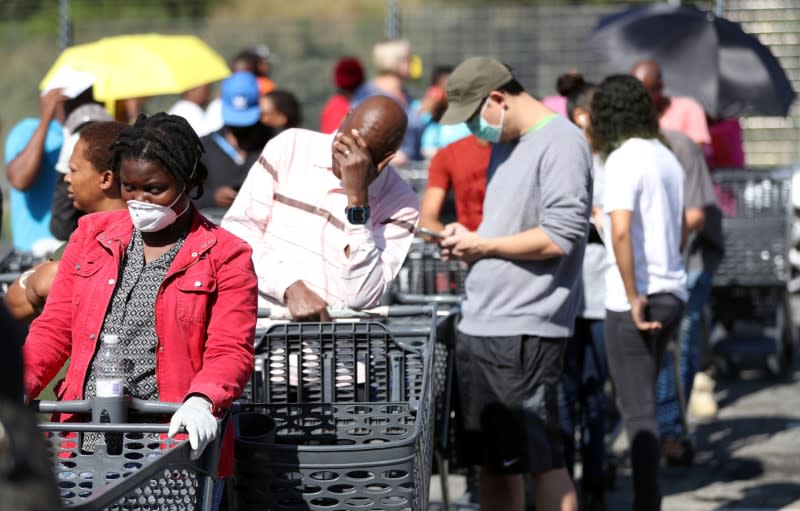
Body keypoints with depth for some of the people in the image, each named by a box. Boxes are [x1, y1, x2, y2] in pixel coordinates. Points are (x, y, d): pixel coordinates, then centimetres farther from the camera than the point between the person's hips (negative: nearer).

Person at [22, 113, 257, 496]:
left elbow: (230, 351, -3)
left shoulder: (224, 256, 5)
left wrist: (201, 402, -24)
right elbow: (54, 328, 17)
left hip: (173, 440, -3)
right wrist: (21, 385, -2)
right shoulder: (92, 235, 18)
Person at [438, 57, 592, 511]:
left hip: (525, 332, -10)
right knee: (492, 460, 14)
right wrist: (468, 242, 7)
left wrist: (482, 245, -10)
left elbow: (560, 237, -20)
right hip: (480, 322, 10)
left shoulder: (560, 143, -12)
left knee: (540, 460, -5)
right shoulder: (507, 144, 18)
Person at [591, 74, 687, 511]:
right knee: (640, 402, 16)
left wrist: (635, 297, -20)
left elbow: (620, 231, -25)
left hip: (634, 300, -8)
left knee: (637, 410, -3)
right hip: (671, 292, 8)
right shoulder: (666, 158, 12)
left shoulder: (623, 160, -13)